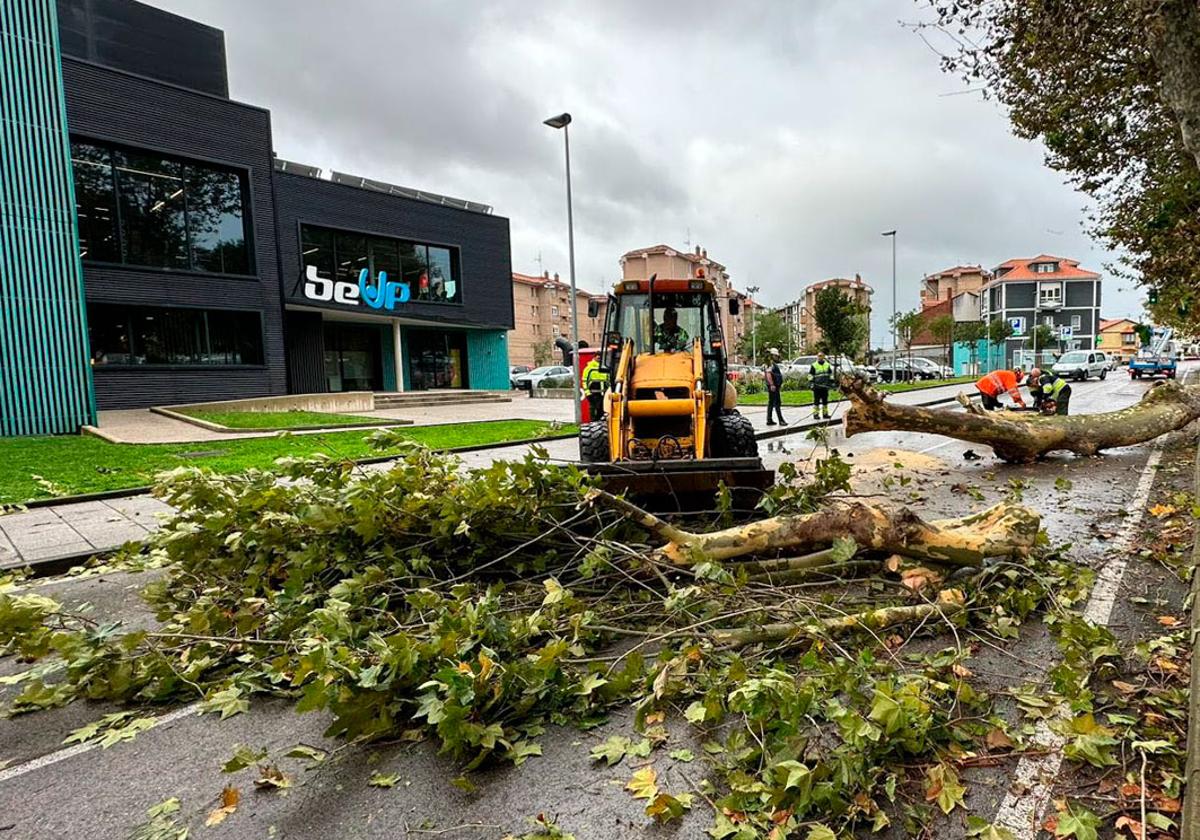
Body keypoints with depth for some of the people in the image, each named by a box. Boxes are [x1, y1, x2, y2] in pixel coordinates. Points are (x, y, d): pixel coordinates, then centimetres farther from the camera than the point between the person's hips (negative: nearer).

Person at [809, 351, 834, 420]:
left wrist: (832, 382, 12)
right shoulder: (813, 365, 0)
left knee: (825, 401, 9)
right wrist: (811, 383, -9)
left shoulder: (828, 365, 12)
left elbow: (831, 375, 18)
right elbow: (810, 375, -1)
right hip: (817, 386, -4)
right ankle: (815, 414, 0)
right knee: (816, 401, -4)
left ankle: (825, 413, 16)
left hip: (825, 386, 4)